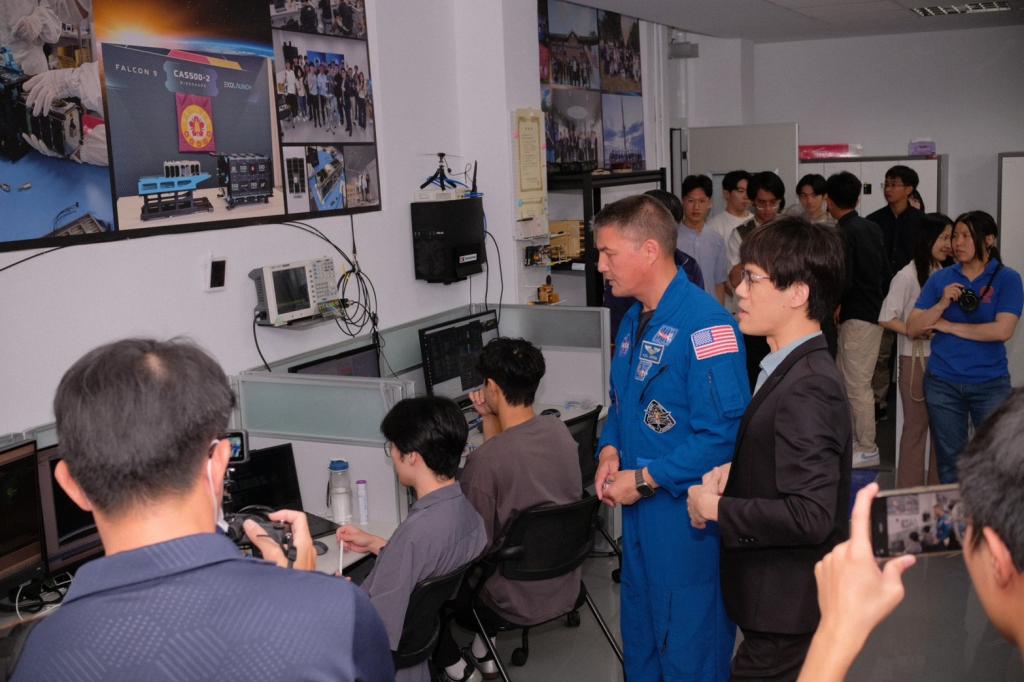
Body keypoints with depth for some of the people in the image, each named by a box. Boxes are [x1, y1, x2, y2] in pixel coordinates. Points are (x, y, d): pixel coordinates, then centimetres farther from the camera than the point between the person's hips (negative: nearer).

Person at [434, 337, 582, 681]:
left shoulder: (484, 461, -29)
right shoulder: (559, 429, -7)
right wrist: (489, 418, 0)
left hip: (518, 602, -7)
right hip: (565, 586, 7)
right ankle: (483, 650, 33)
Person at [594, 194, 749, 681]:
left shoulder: (704, 323, -21)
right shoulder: (634, 321, 8)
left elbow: (725, 432, -25)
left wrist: (645, 479, -20)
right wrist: (610, 449, -1)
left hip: (687, 513, -8)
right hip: (639, 511, 9)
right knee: (639, 632, 22)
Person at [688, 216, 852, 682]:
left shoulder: (807, 388, -25)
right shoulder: (789, 370, 5)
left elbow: (810, 515, -29)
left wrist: (716, 508, -18)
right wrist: (732, 470, -1)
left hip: (786, 610, -9)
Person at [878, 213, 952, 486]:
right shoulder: (907, 276, -11)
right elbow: (887, 318, -13)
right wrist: (920, 333, -21)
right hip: (916, 359, -6)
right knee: (916, 426, 4)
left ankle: (939, 489, 24)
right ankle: (909, 492, 15)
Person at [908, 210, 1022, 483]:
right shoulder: (940, 279, 5)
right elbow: (912, 328, 1)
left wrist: (949, 326, -9)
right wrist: (942, 304, -14)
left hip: (990, 383, -2)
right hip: (943, 383, 3)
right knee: (949, 461, 12)